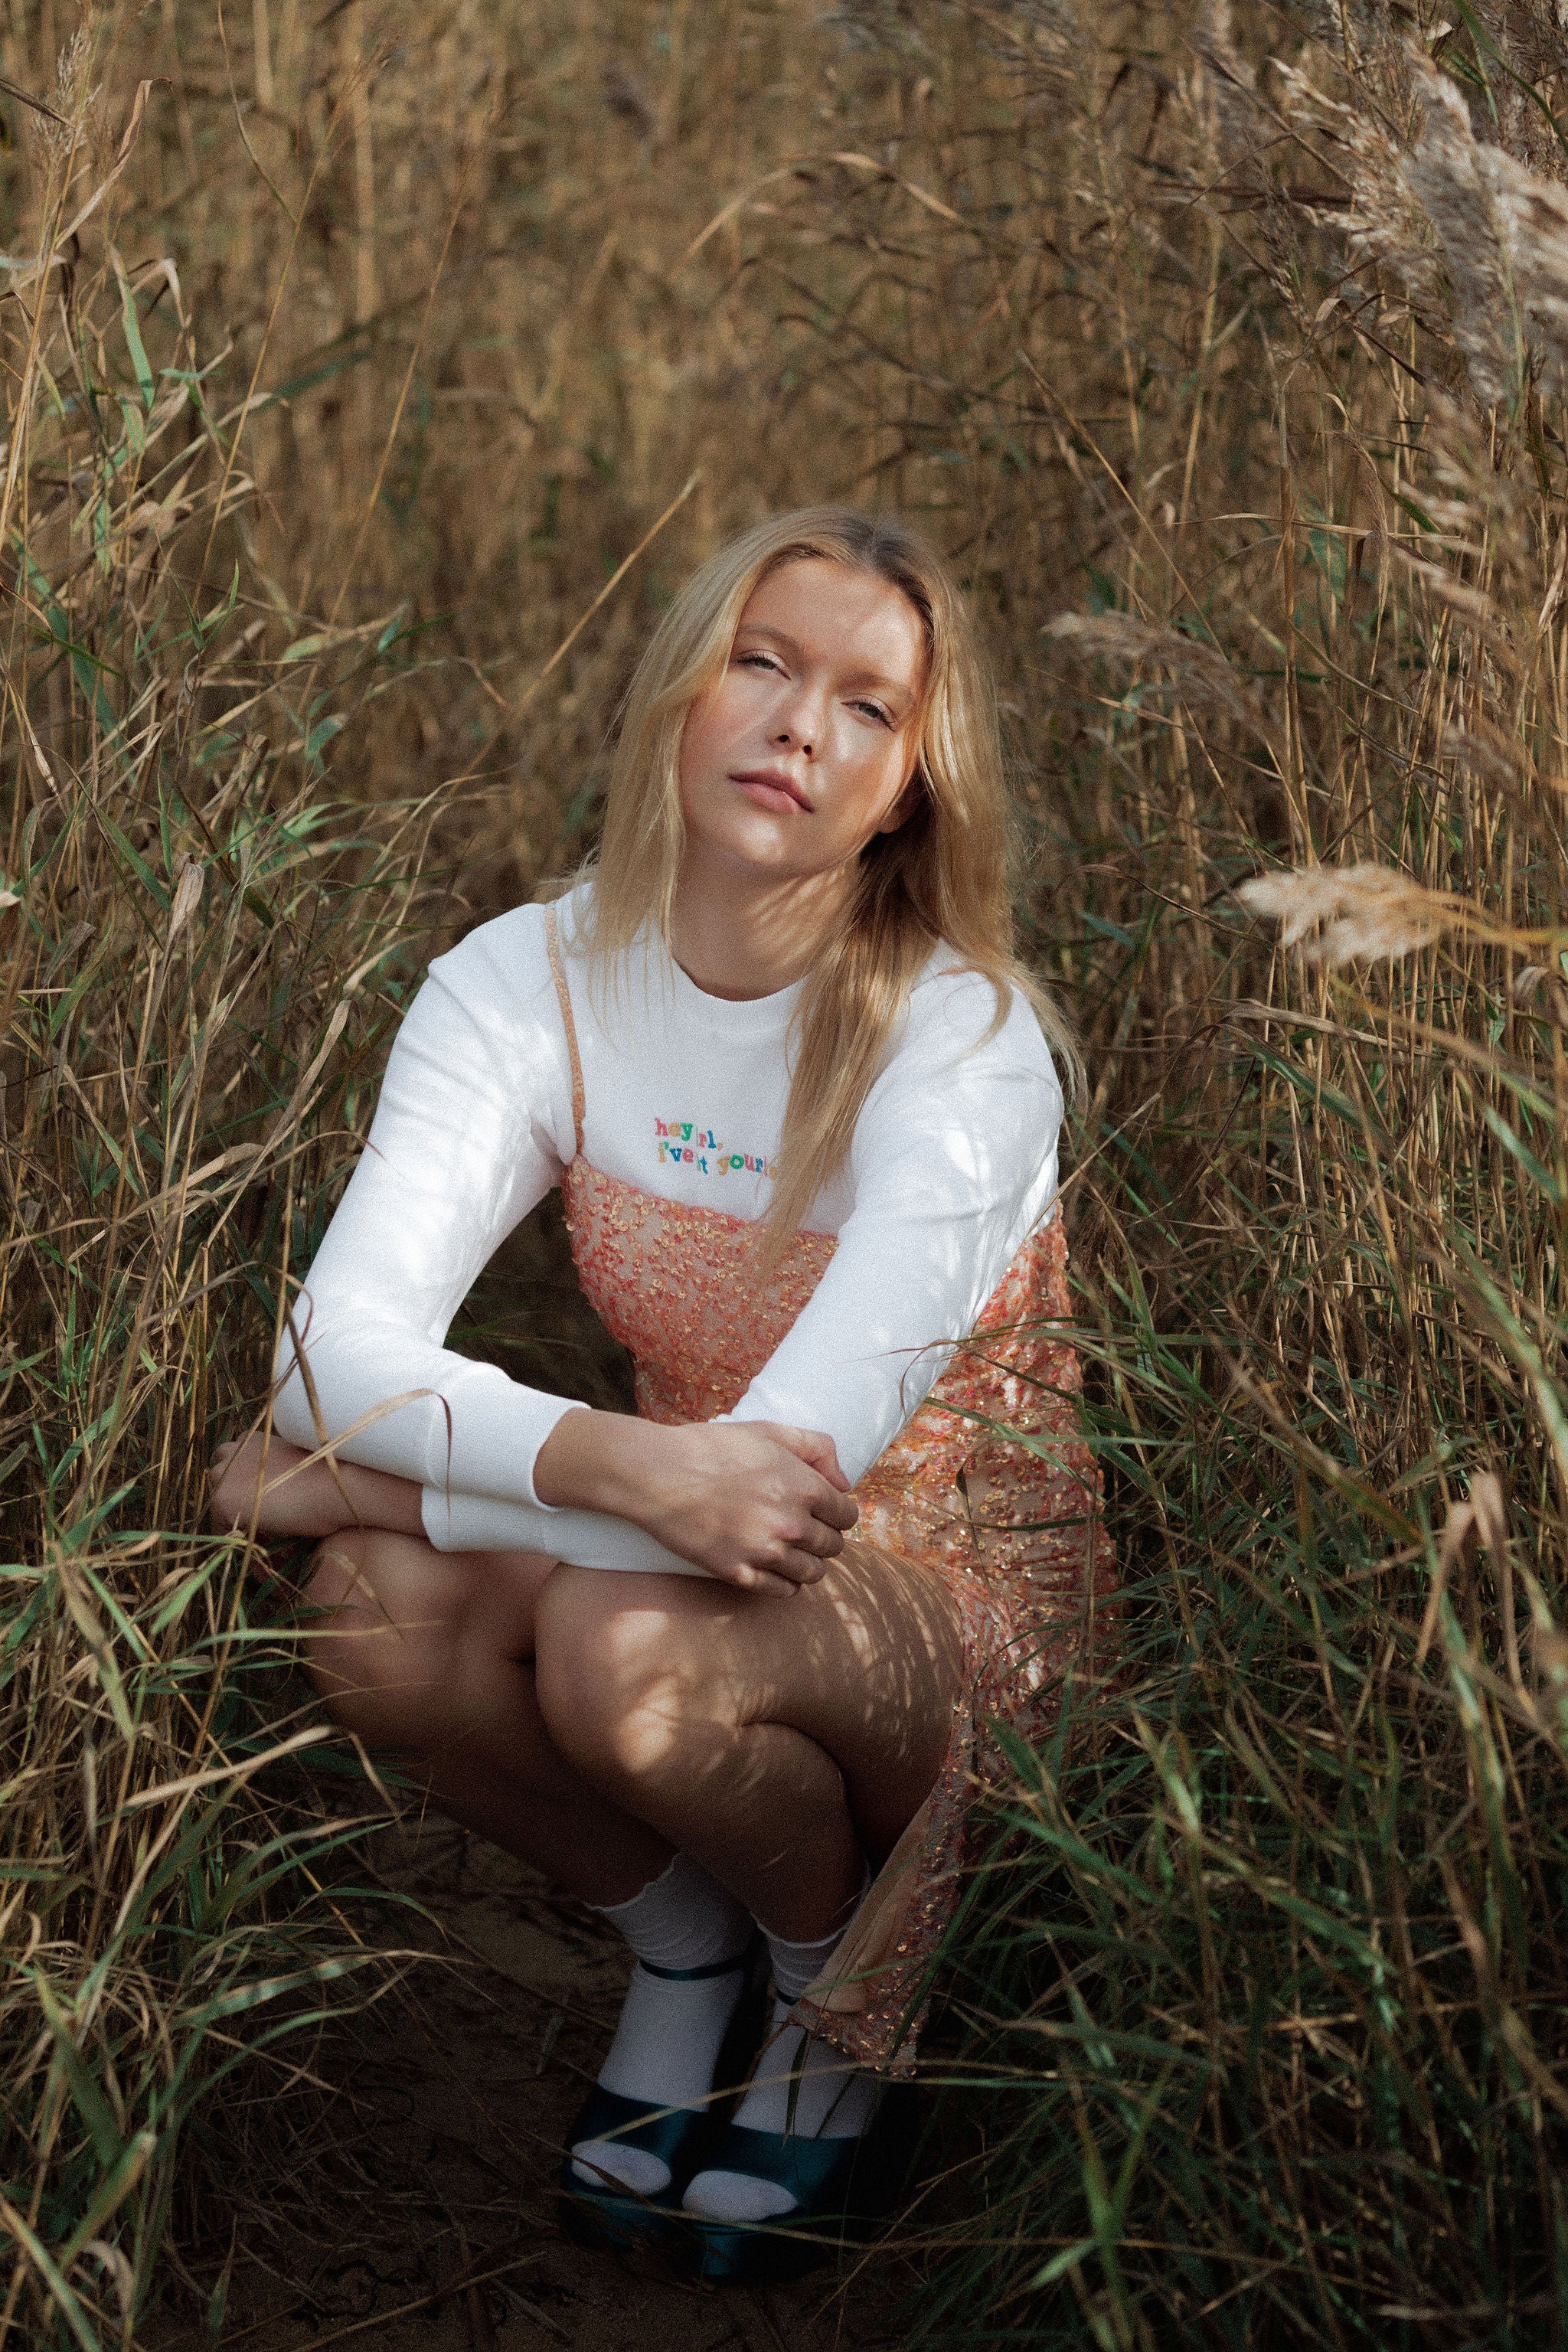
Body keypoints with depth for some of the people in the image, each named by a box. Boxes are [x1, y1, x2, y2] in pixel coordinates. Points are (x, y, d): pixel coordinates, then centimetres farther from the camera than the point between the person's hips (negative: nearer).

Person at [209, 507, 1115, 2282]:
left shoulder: (965, 1040, -23)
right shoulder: (529, 983, -10)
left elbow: (797, 1471, -31)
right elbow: (340, 1345, -21)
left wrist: (361, 1473, -25)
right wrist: (624, 1467, -41)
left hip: (951, 1572, -4)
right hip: (680, 1547, 4)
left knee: (633, 1651, -34)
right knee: (378, 1610, -26)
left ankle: (842, 1982, 1)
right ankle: (672, 1938, 5)